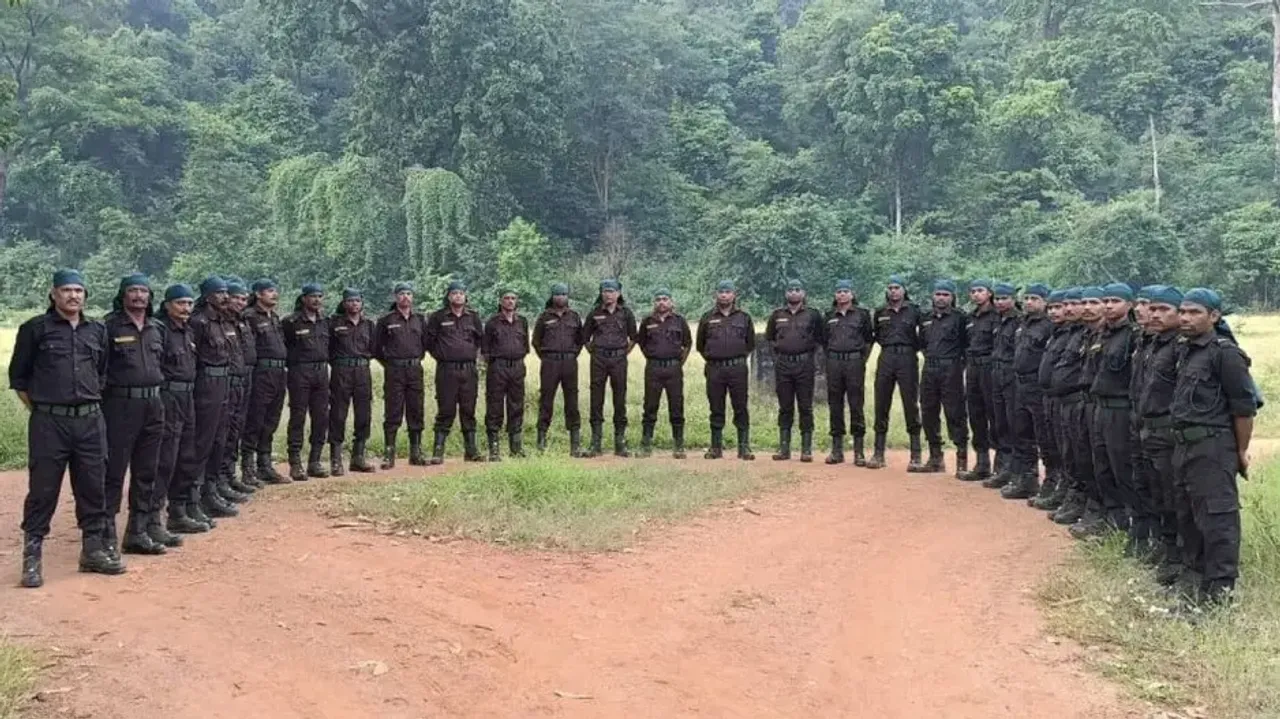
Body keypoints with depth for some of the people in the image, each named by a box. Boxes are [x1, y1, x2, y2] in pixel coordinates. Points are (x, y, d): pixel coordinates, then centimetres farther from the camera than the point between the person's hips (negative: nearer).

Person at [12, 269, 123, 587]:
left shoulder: (97, 330, 11)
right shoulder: (36, 329, -1)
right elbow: (18, 377, 4)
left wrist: (92, 404, 13)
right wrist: (40, 410, 0)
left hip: (90, 421, 4)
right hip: (49, 423, -4)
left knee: (94, 488, 8)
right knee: (42, 491, -1)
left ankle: (93, 550, 20)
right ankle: (31, 557, 7)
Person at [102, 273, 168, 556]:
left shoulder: (156, 328, 13)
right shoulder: (110, 327, -6)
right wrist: (104, 393, -10)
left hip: (152, 406, 6)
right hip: (121, 405, -6)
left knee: (146, 474, 11)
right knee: (114, 473, -3)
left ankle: (137, 533, 20)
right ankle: (107, 536, 2)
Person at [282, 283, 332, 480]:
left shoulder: (324, 322, 13)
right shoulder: (291, 322, -6)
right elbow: (281, 346, -5)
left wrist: (324, 364, 15)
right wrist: (292, 361, -3)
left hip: (321, 373, 6)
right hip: (300, 373, -6)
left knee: (321, 418, 6)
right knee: (298, 418, -3)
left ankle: (315, 462, 15)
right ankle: (295, 464, 2)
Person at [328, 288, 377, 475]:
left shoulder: (368, 324, 13)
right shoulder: (334, 322, 1)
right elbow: (326, 347, 0)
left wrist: (363, 357, 6)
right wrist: (336, 361, -2)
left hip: (363, 371, 4)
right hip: (341, 372, -4)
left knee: (364, 415, 5)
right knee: (338, 416, -4)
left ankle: (358, 457, 16)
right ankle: (336, 461, 0)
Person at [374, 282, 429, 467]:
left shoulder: (420, 319, 9)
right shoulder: (386, 320, -2)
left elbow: (425, 342, 20)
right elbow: (376, 347, 4)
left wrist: (417, 360, 12)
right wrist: (388, 363, 4)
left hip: (415, 369, 4)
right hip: (394, 371, -4)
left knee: (416, 413, 7)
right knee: (392, 414, -3)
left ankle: (416, 452, 15)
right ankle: (388, 454, 1)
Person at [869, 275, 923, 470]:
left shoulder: (914, 311, 4)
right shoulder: (880, 313, 12)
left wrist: (915, 347, 0)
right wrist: (887, 345, 13)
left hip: (907, 359, -3)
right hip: (886, 359, 3)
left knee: (911, 406, -4)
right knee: (881, 406, 4)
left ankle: (915, 456, -1)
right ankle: (878, 454, 10)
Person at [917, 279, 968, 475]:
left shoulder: (959, 318, -2)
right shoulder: (926, 319, 16)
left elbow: (967, 344, -4)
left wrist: (959, 362, -7)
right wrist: (931, 358, 13)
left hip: (951, 371, -6)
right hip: (929, 370, 6)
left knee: (955, 414, -8)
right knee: (929, 413, 9)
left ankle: (962, 460, -5)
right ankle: (936, 458, 19)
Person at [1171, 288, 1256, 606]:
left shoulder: (1225, 353, -12)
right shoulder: (1186, 351, 13)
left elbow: (1244, 407, -12)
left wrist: (1242, 451, -8)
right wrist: (1181, 445, 18)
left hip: (1213, 446, -8)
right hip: (1186, 445, 9)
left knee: (1218, 516, -5)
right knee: (1199, 513, 18)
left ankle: (1220, 587, -1)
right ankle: (1203, 568, 31)